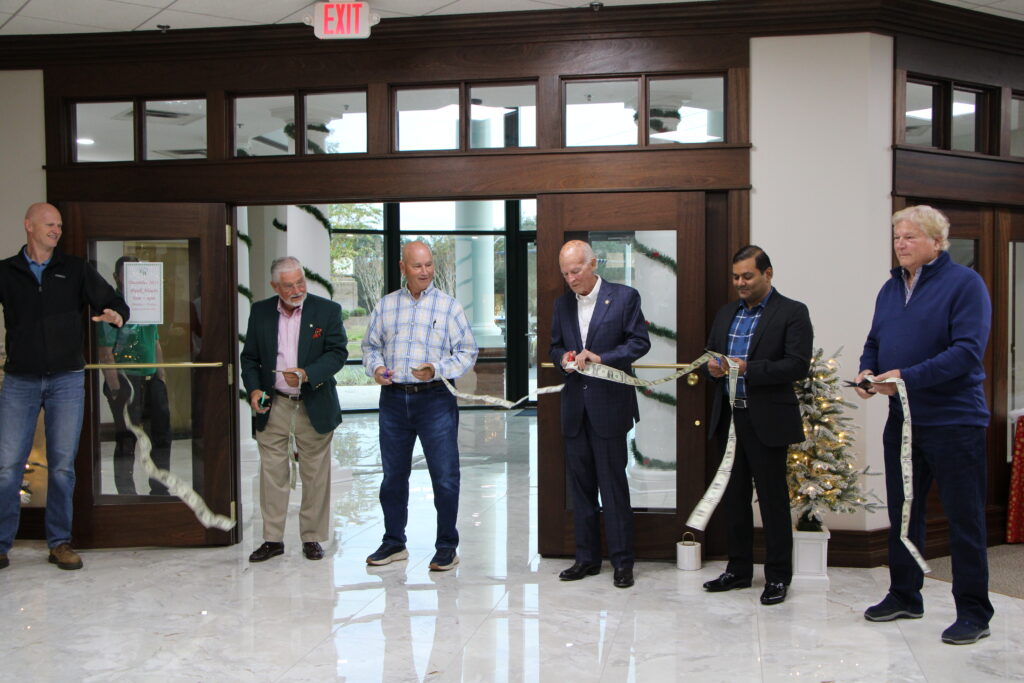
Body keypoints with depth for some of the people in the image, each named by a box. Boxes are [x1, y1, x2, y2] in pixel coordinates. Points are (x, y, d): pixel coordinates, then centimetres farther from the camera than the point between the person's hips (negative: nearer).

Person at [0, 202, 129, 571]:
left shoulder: (75, 269, 7)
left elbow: (113, 301, 7)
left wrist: (116, 314, -16)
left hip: (67, 380, 1)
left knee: (62, 464, 3)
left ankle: (60, 542, 13)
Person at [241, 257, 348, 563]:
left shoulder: (327, 310, -3)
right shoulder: (260, 312, 5)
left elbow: (338, 353, -9)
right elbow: (250, 357, 10)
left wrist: (306, 374, -24)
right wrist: (253, 389, -6)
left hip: (314, 407, -2)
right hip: (272, 406, 2)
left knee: (315, 474, 6)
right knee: (272, 472, 4)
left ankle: (312, 537, 18)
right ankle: (272, 538, 15)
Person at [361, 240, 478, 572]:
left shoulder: (449, 306, 1)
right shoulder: (385, 305, 10)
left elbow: (467, 352, 0)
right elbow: (370, 345, 16)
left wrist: (437, 369, -15)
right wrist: (375, 368, -5)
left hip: (435, 398, -3)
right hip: (393, 398, 3)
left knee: (445, 476, -1)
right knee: (393, 474, 12)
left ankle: (446, 546, 12)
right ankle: (393, 542, 25)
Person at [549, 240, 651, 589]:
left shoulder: (624, 297, -3)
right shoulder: (562, 303, 12)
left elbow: (640, 342, -6)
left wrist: (601, 357, -17)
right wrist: (563, 358, -5)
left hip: (609, 404, -5)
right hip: (574, 406, 5)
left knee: (614, 485, -1)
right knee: (581, 484, 10)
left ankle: (622, 561, 9)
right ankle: (586, 557, 20)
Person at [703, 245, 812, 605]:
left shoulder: (792, 313, -6)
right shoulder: (726, 313, 15)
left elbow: (798, 365, -15)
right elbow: (711, 351, 20)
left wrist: (748, 369, -22)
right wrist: (713, 366, -4)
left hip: (767, 420, -6)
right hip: (729, 417, 7)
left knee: (773, 498, 2)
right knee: (733, 495, 13)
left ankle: (777, 576, 14)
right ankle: (738, 569, 26)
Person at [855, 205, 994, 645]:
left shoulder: (964, 283, -10)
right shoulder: (891, 289, 12)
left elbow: (968, 350, -20)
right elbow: (874, 342, 18)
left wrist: (907, 376, -25)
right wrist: (867, 371, -4)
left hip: (953, 420, -7)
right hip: (902, 420, 7)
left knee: (963, 518, 2)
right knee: (902, 511, 15)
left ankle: (973, 613, 13)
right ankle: (904, 596, 29)